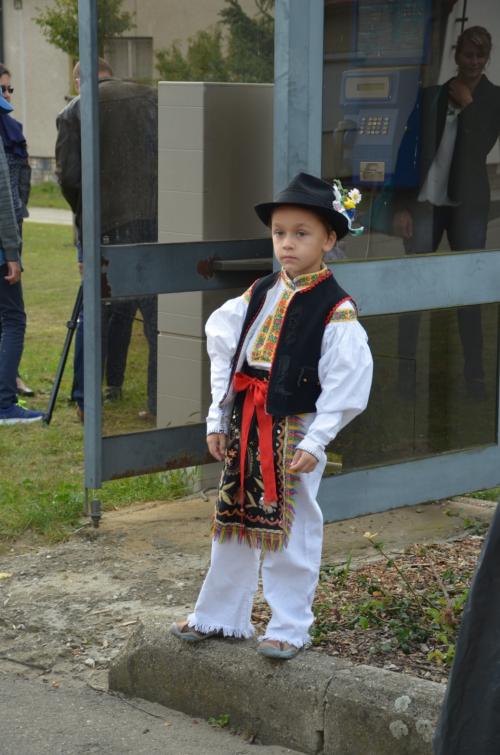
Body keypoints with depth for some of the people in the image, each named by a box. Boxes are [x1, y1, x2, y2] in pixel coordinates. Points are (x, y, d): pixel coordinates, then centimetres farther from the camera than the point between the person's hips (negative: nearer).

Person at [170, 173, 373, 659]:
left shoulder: (337, 310, -12)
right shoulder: (257, 295, 6)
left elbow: (346, 384, -13)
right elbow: (223, 354, 10)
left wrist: (314, 442, -16)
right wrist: (217, 419, 5)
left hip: (295, 432, -6)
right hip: (243, 426, 6)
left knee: (292, 532, 3)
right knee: (233, 522, 15)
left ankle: (289, 628, 16)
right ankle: (219, 616, 28)